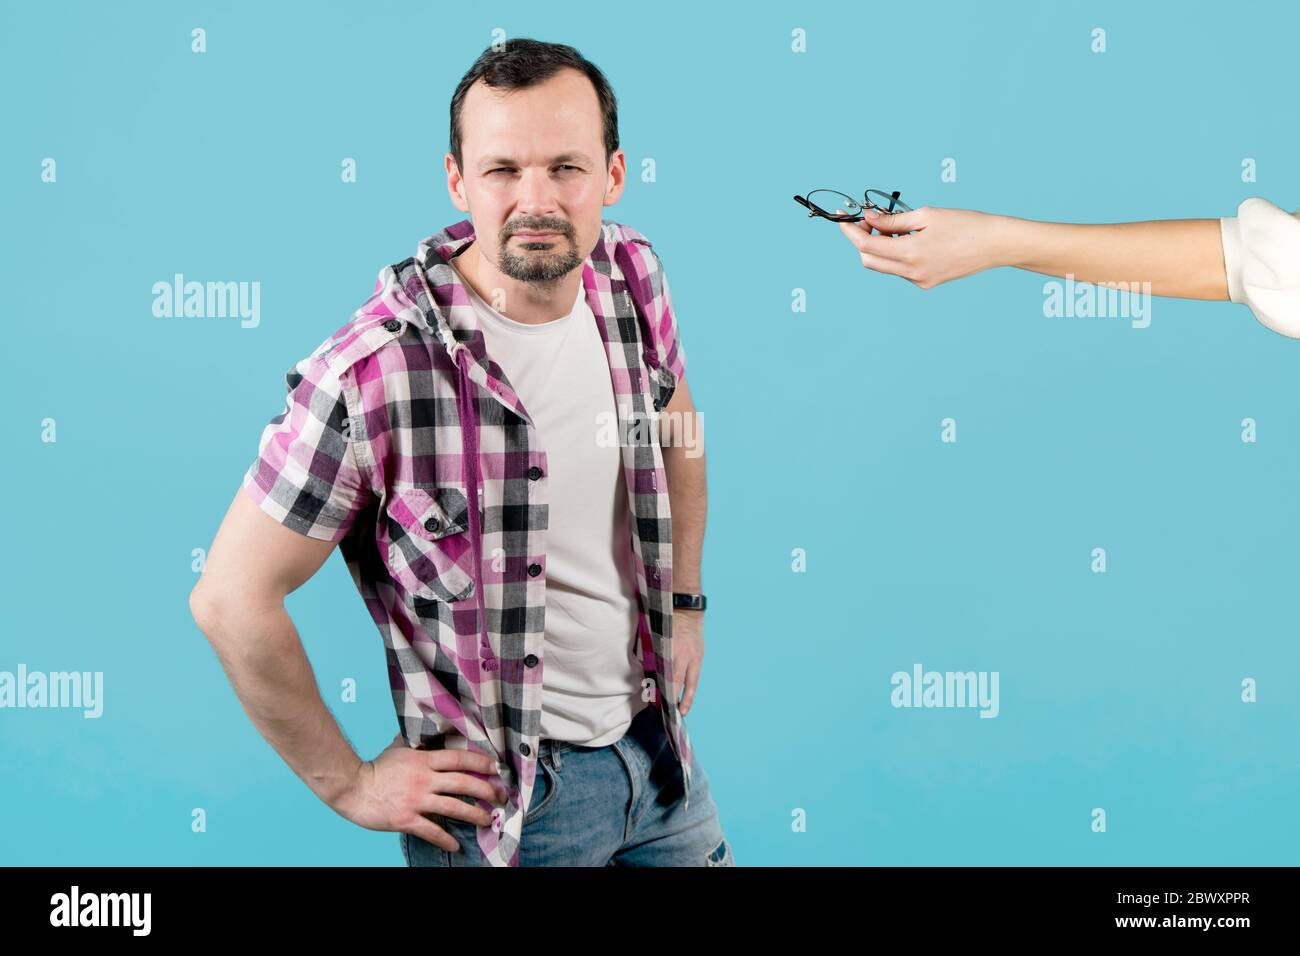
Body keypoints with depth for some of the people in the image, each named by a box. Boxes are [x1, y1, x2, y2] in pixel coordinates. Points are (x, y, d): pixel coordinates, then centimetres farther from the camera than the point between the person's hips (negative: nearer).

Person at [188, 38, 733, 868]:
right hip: (502, 793, -5)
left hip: (653, 734, 6)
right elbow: (234, 600, -19)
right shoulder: (371, 376, -26)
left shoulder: (631, 273, -8)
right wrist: (349, 784, -11)